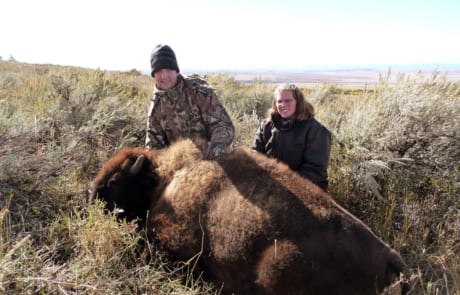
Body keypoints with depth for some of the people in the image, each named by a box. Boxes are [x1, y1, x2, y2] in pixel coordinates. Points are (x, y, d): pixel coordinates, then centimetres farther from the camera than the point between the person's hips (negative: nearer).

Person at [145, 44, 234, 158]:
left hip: (210, 157, -3)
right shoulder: (156, 105, 1)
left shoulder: (199, 91, -13)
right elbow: (153, 143, 6)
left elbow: (223, 123, -17)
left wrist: (218, 143, -36)